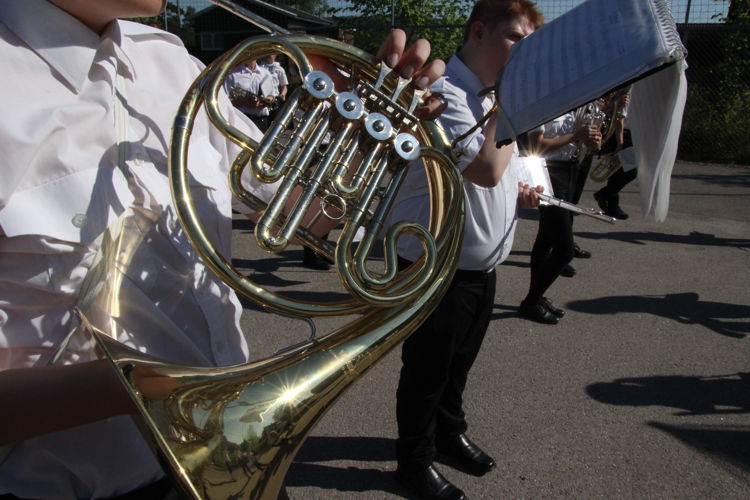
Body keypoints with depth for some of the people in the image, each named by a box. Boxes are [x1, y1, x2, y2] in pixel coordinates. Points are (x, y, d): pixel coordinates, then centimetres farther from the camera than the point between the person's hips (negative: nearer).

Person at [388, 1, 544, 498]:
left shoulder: (490, 97, 12)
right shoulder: (443, 94, -21)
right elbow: (486, 168, -33)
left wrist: (517, 190, 7)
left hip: (482, 264, 9)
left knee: (460, 362, 25)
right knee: (427, 368, 11)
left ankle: (450, 431, 49)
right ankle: (416, 459, 32)